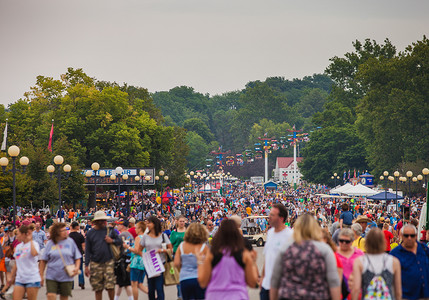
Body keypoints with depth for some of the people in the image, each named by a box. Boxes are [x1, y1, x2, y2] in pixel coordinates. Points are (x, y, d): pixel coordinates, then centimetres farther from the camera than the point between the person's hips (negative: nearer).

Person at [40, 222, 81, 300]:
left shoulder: (70, 242, 3)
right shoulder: (50, 243, 1)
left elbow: (77, 258, 9)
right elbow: (43, 260, 5)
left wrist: (77, 268, -9)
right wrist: (41, 275, 2)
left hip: (66, 277, 1)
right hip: (52, 276, -1)